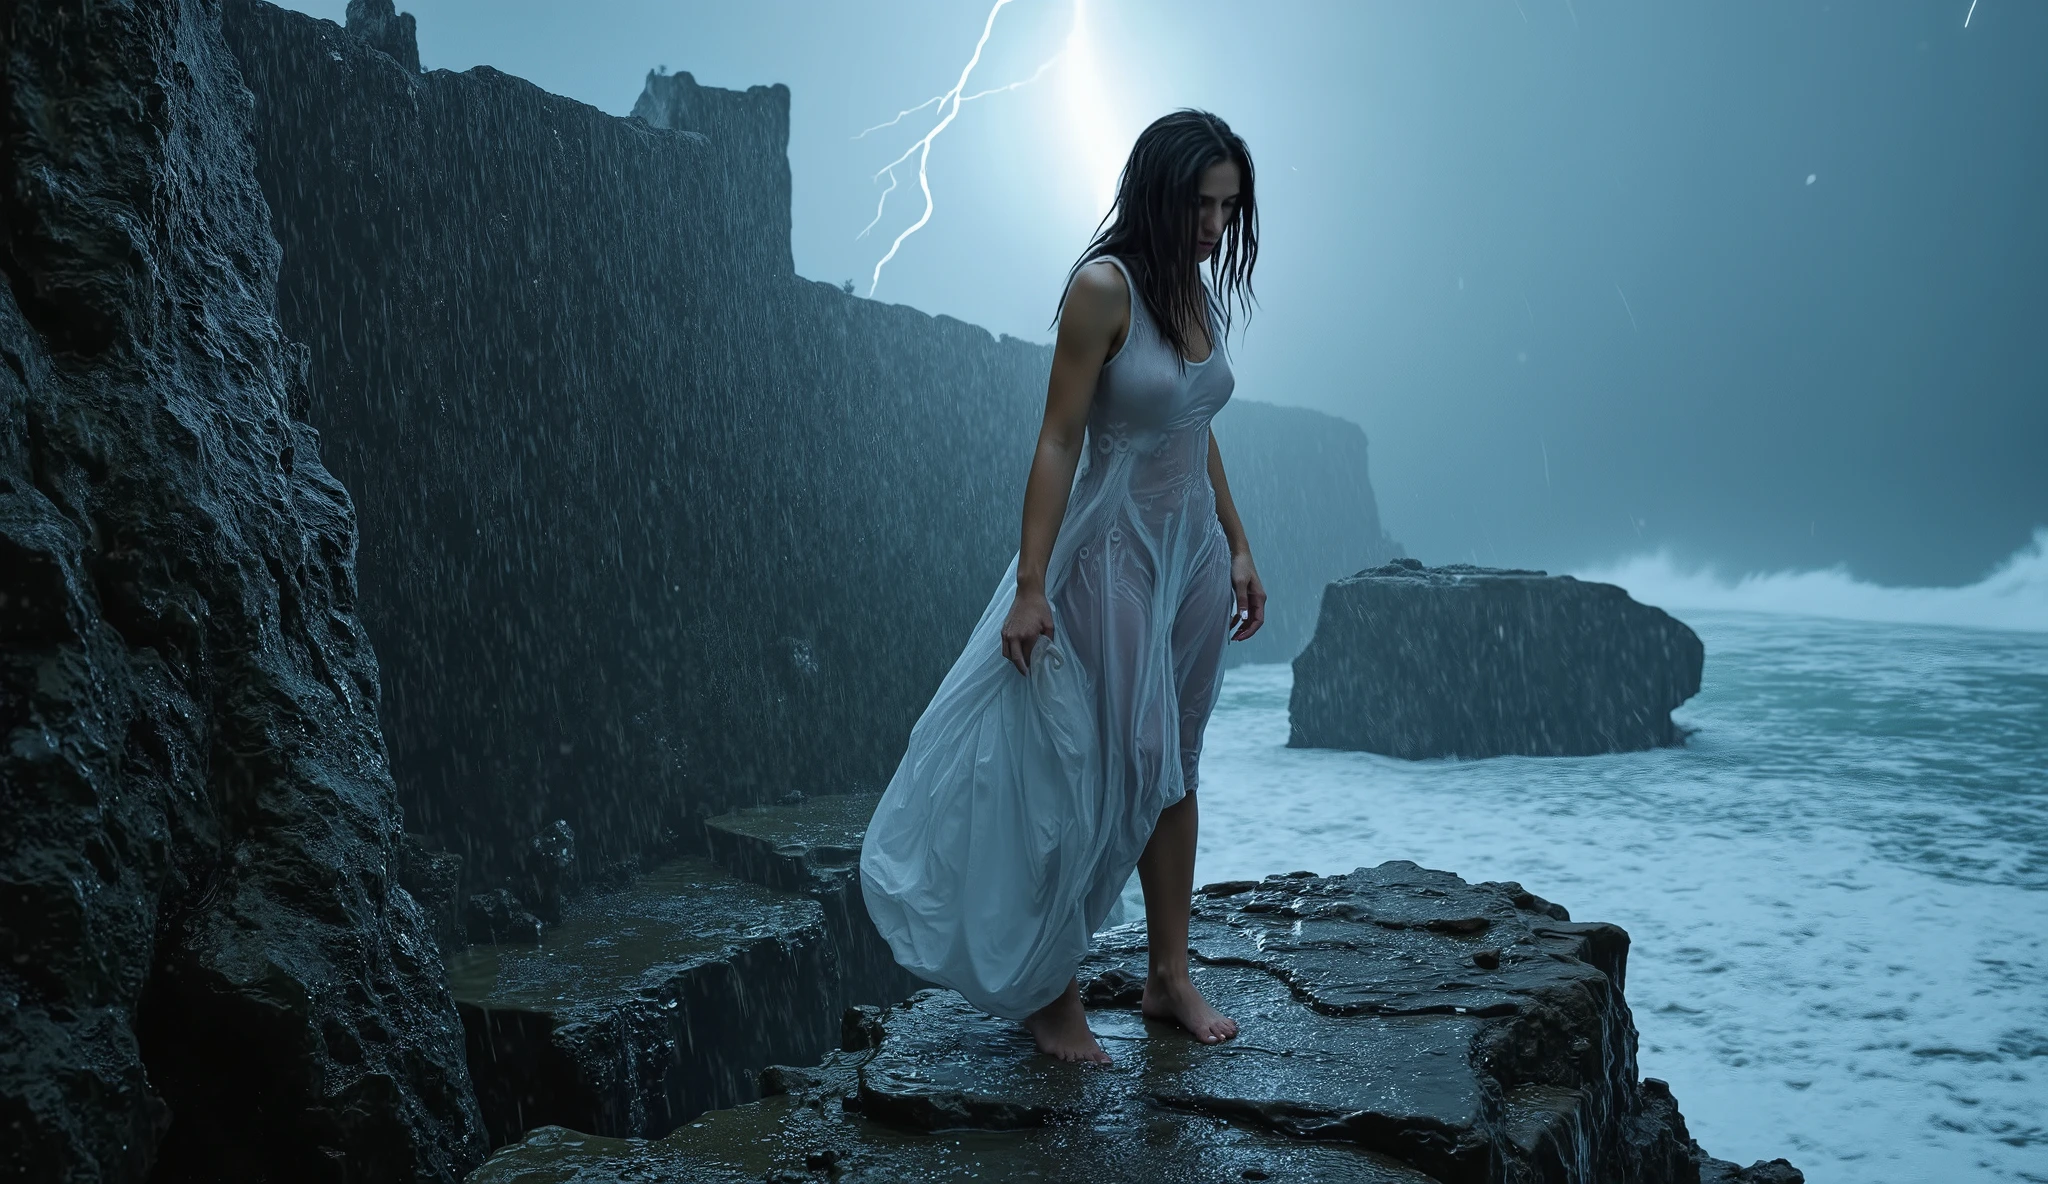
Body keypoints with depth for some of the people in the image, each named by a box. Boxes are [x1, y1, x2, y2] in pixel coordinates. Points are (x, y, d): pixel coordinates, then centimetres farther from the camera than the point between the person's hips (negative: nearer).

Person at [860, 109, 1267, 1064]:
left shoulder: (1201, 295, 8)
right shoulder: (1104, 287, -15)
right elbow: (1059, 439, -17)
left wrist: (1239, 549, 16)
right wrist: (1029, 585, -20)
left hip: (1195, 555, 7)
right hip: (1114, 554, -7)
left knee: (1173, 768, 12)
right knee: (1101, 771, -2)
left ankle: (1169, 975, 24)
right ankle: (1048, 991, 15)